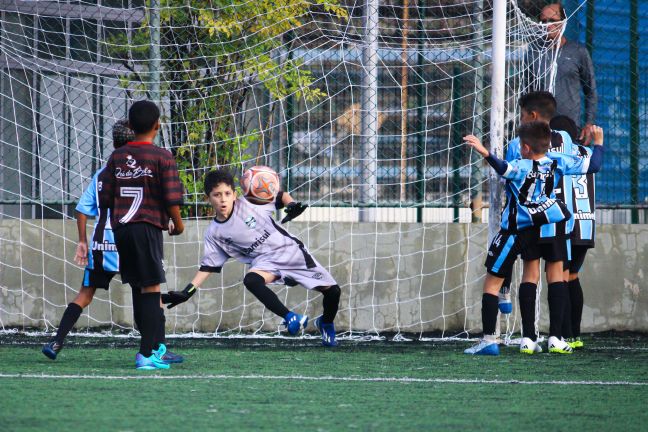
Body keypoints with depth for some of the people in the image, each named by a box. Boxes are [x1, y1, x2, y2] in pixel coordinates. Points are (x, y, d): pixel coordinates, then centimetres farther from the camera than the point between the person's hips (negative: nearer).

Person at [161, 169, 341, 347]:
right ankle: (290, 318, -33)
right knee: (250, 280, -36)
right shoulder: (214, 233, -1)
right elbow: (208, 266, 4)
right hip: (265, 262, 0)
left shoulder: (249, 203, -6)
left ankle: (326, 324, 31)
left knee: (332, 291, -2)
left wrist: (291, 205, -18)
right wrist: (186, 293, -4)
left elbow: (279, 196, 4)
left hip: (291, 250, 0)